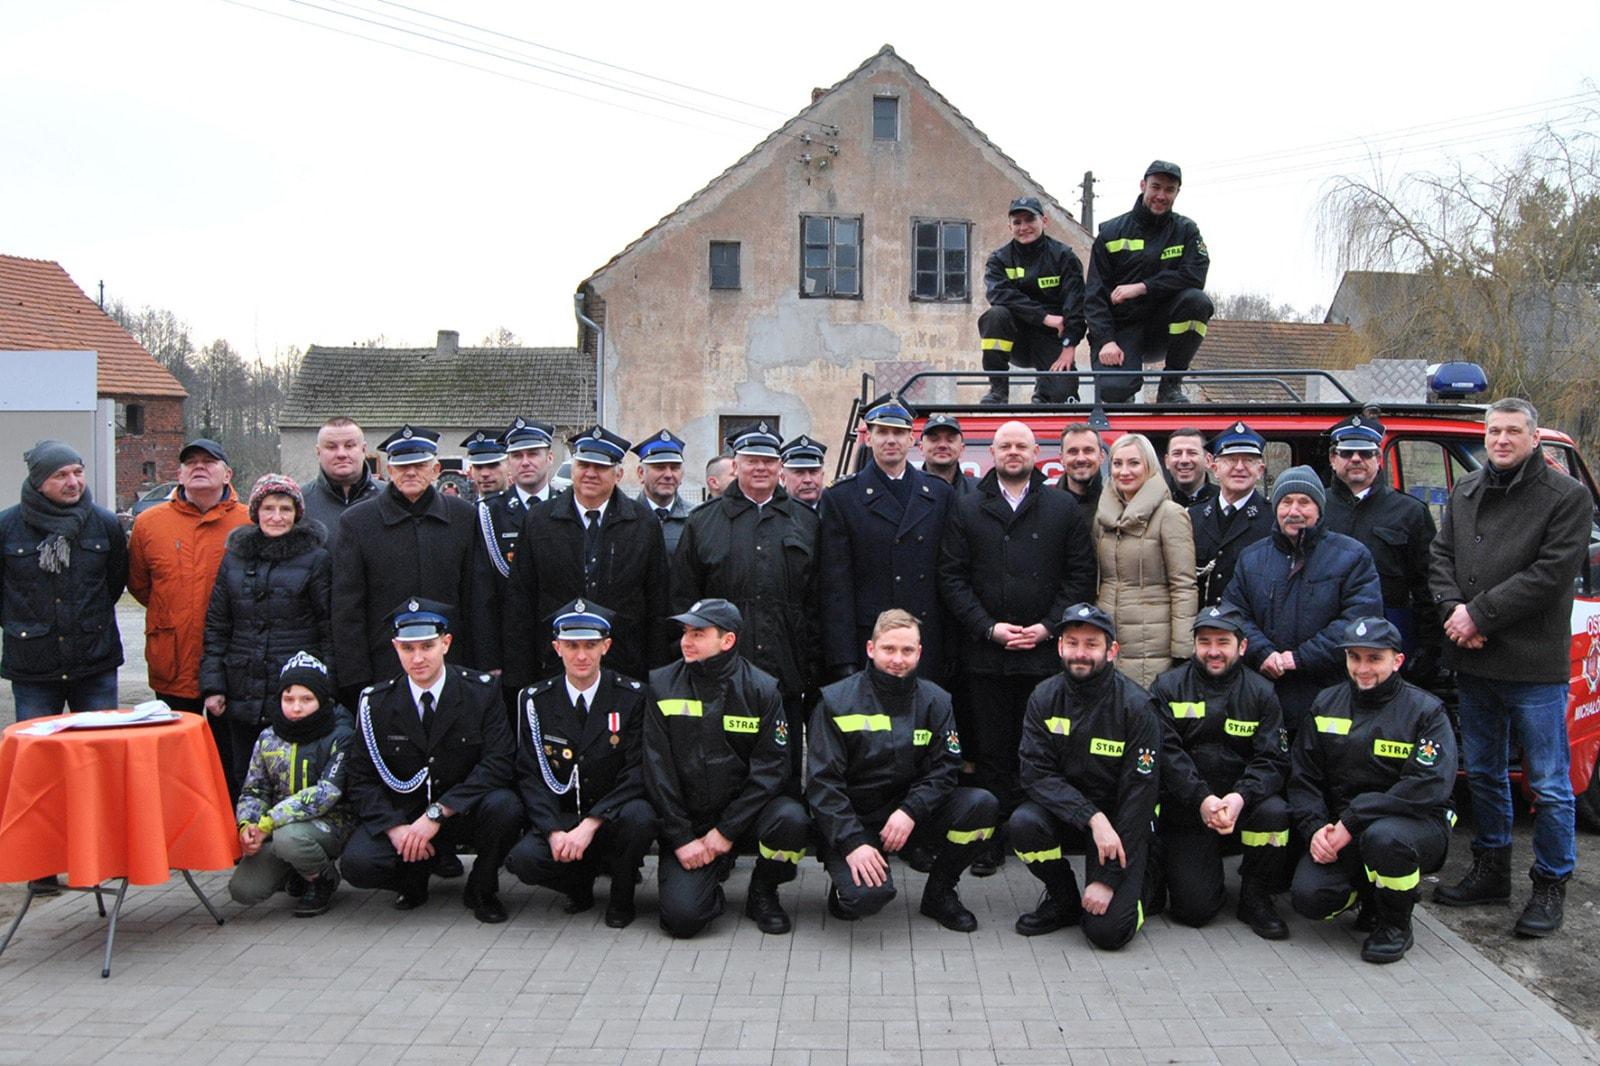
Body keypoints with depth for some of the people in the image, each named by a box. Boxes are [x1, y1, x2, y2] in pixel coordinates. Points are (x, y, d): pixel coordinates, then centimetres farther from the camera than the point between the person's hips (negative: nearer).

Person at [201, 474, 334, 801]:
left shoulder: (317, 559, 0)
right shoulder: (235, 557, 11)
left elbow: (331, 628, -2)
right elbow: (216, 627, 13)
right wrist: (212, 685, 5)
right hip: (243, 697, 4)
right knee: (242, 783, 9)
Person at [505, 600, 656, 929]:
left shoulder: (632, 697, -5)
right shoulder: (535, 700, 0)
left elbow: (638, 771, -11)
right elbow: (530, 775, -3)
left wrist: (590, 826, -23)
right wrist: (554, 832, -20)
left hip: (613, 817, -1)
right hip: (559, 818, 1)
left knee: (640, 816, -35)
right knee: (524, 859, -29)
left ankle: (621, 898, -5)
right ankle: (581, 884, 7)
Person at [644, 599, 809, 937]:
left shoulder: (762, 689, -5)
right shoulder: (661, 685, -2)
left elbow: (771, 766, -8)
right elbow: (656, 768, -4)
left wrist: (727, 830, -14)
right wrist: (681, 837, -10)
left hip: (746, 809, 0)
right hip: (688, 818, 0)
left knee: (791, 820, -33)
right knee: (682, 915, -20)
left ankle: (763, 893, 0)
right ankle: (715, 871, 17)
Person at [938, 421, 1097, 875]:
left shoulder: (1064, 509, 8)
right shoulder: (967, 510, 8)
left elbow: (1081, 576, 5)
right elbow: (952, 578, 3)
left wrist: (1048, 626, -6)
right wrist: (988, 628, -8)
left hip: (1045, 653, 0)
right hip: (986, 654, 0)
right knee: (993, 750, 5)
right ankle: (992, 838, 12)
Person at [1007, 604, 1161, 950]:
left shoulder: (1136, 707, -15)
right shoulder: (1044, 698, -6)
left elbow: (1138, 795, -16)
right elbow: (1036, 775, -13)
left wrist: (1109, 879, -18)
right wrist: (1092, 817, -29)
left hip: (1119, 822, -3)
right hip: (1064, 814, 3)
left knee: (1107, 930, -19)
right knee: (1024, 823, -30)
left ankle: (1132, 885, 17)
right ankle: (1063, 900, 0)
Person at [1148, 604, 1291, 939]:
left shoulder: (1260, 692, 4)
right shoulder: (1168, 687, 1)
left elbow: (1273, 760, -6)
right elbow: (1166, 753, -10)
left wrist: (1239, 798, -25)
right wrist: (1202, 800, -24)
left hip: (1242, 806, 2)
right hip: (1184, 809, -2)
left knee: (1274, 811, -32)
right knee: (1195, 909, -14)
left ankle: (1255, 898, -6)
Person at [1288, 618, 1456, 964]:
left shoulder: (1425, 711, -6)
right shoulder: (1326, 704, 7)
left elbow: (1429, 787, -19)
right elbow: (1303, 776, 6)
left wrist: (1353, 822, -25)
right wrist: (1315, 828, -14)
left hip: (1415, 822, -3)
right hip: (1339, 830, 4)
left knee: (1383, 837, -39)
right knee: (1309, 896, -20)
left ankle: (1396, 924, -8)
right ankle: (1371, 894, 14)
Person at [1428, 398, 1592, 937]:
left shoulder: (1568, 497, -7)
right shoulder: (1465, 491, 12)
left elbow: (1550, 575, -15)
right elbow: (1440, 556, 9)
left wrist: (1479, 615, -16)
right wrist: (1453, 607, -9)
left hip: (1534, 667, -6)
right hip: (1473, 661, 6)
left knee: (1549, 785, 1)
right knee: (1483, 772, 17)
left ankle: (1550, 886, 15)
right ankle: (1490, 871, 31)